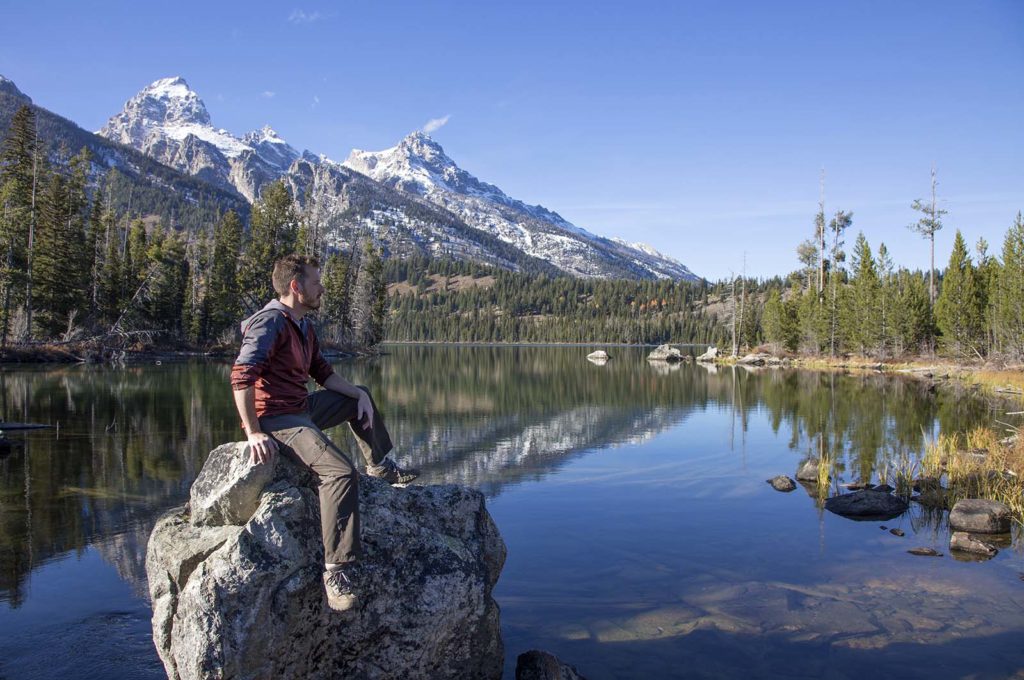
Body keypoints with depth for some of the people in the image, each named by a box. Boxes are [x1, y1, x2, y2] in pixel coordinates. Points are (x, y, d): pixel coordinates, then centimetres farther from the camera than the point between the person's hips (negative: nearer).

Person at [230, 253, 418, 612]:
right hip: (276, 419, -10)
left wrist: (361, 394, 6)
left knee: (359, 399, 27)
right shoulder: (271, 322, -18)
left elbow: (323, 373, 19)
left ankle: (380, 466, 38)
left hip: (302, 407, 10)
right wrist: (253, 433, -28)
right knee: (341, 472, -29)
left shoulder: (303, 326, 13)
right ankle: (339, 569, -26)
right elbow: (241, 376, -28)